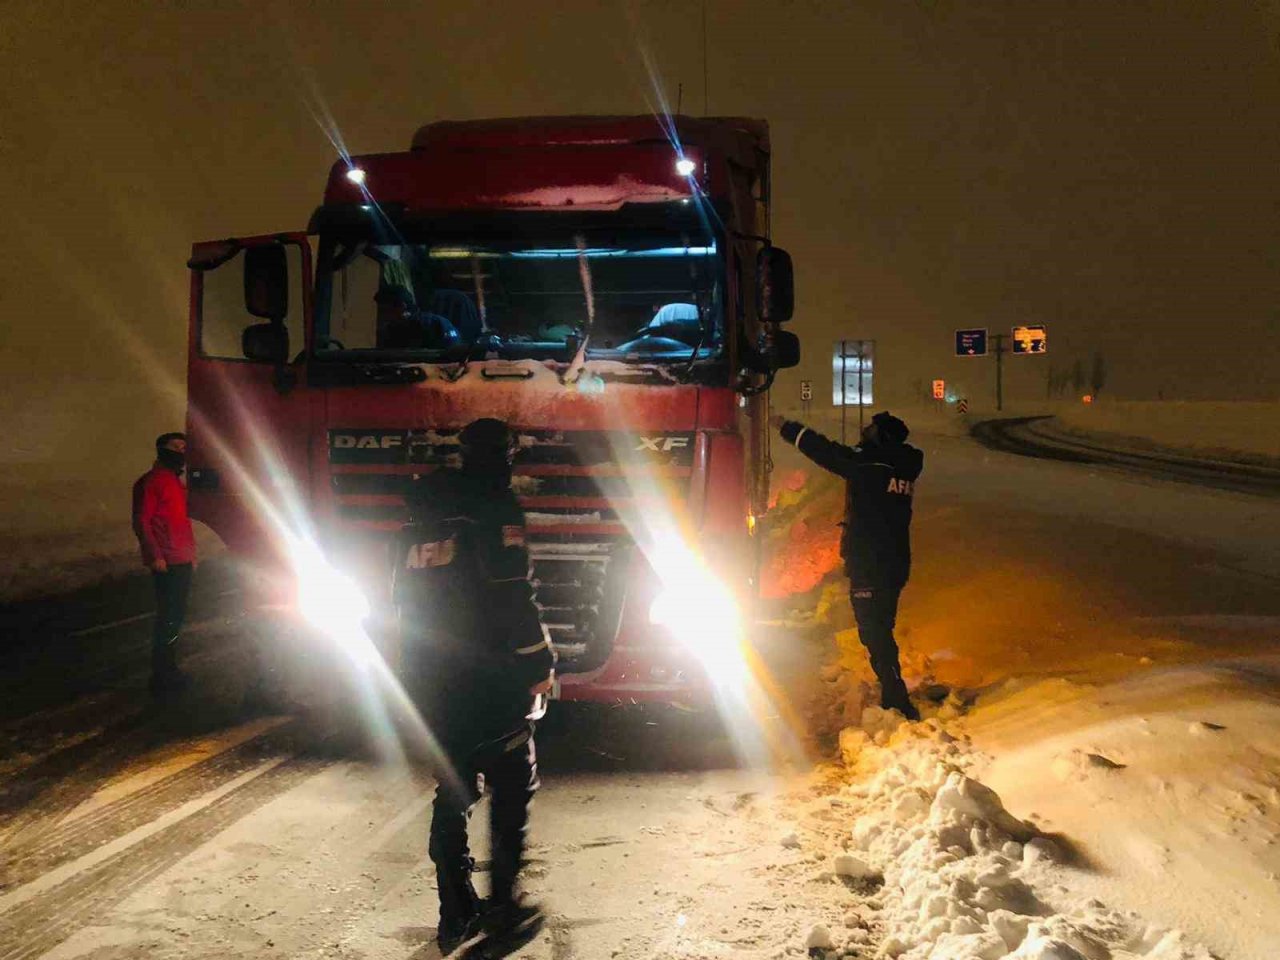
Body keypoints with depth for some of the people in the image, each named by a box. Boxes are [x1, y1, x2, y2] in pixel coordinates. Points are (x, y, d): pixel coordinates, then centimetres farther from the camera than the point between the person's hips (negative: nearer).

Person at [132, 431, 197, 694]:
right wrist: (155, 556, -19)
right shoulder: (151, 482, -9)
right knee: (168, 617, -7)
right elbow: (141, 522, -14)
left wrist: (191, 554, 20)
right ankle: (161, 675, -2)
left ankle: (169, 670, 24)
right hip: (166, 564, -9)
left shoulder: (177, 482, 19)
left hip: (183, 562, 9)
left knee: (176, 616, 14)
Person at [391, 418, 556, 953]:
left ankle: (456, 915, 15)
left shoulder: (418, 525, 14)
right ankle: (503, 905, 5)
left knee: (452, 793, 12)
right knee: (512, 790, 6)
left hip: (433, 684, 7)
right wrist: (539, 665, -8)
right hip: (491, 682, -6)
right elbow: (514, 601, -16)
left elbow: (403, 604, 18)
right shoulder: (495, 510, -9)